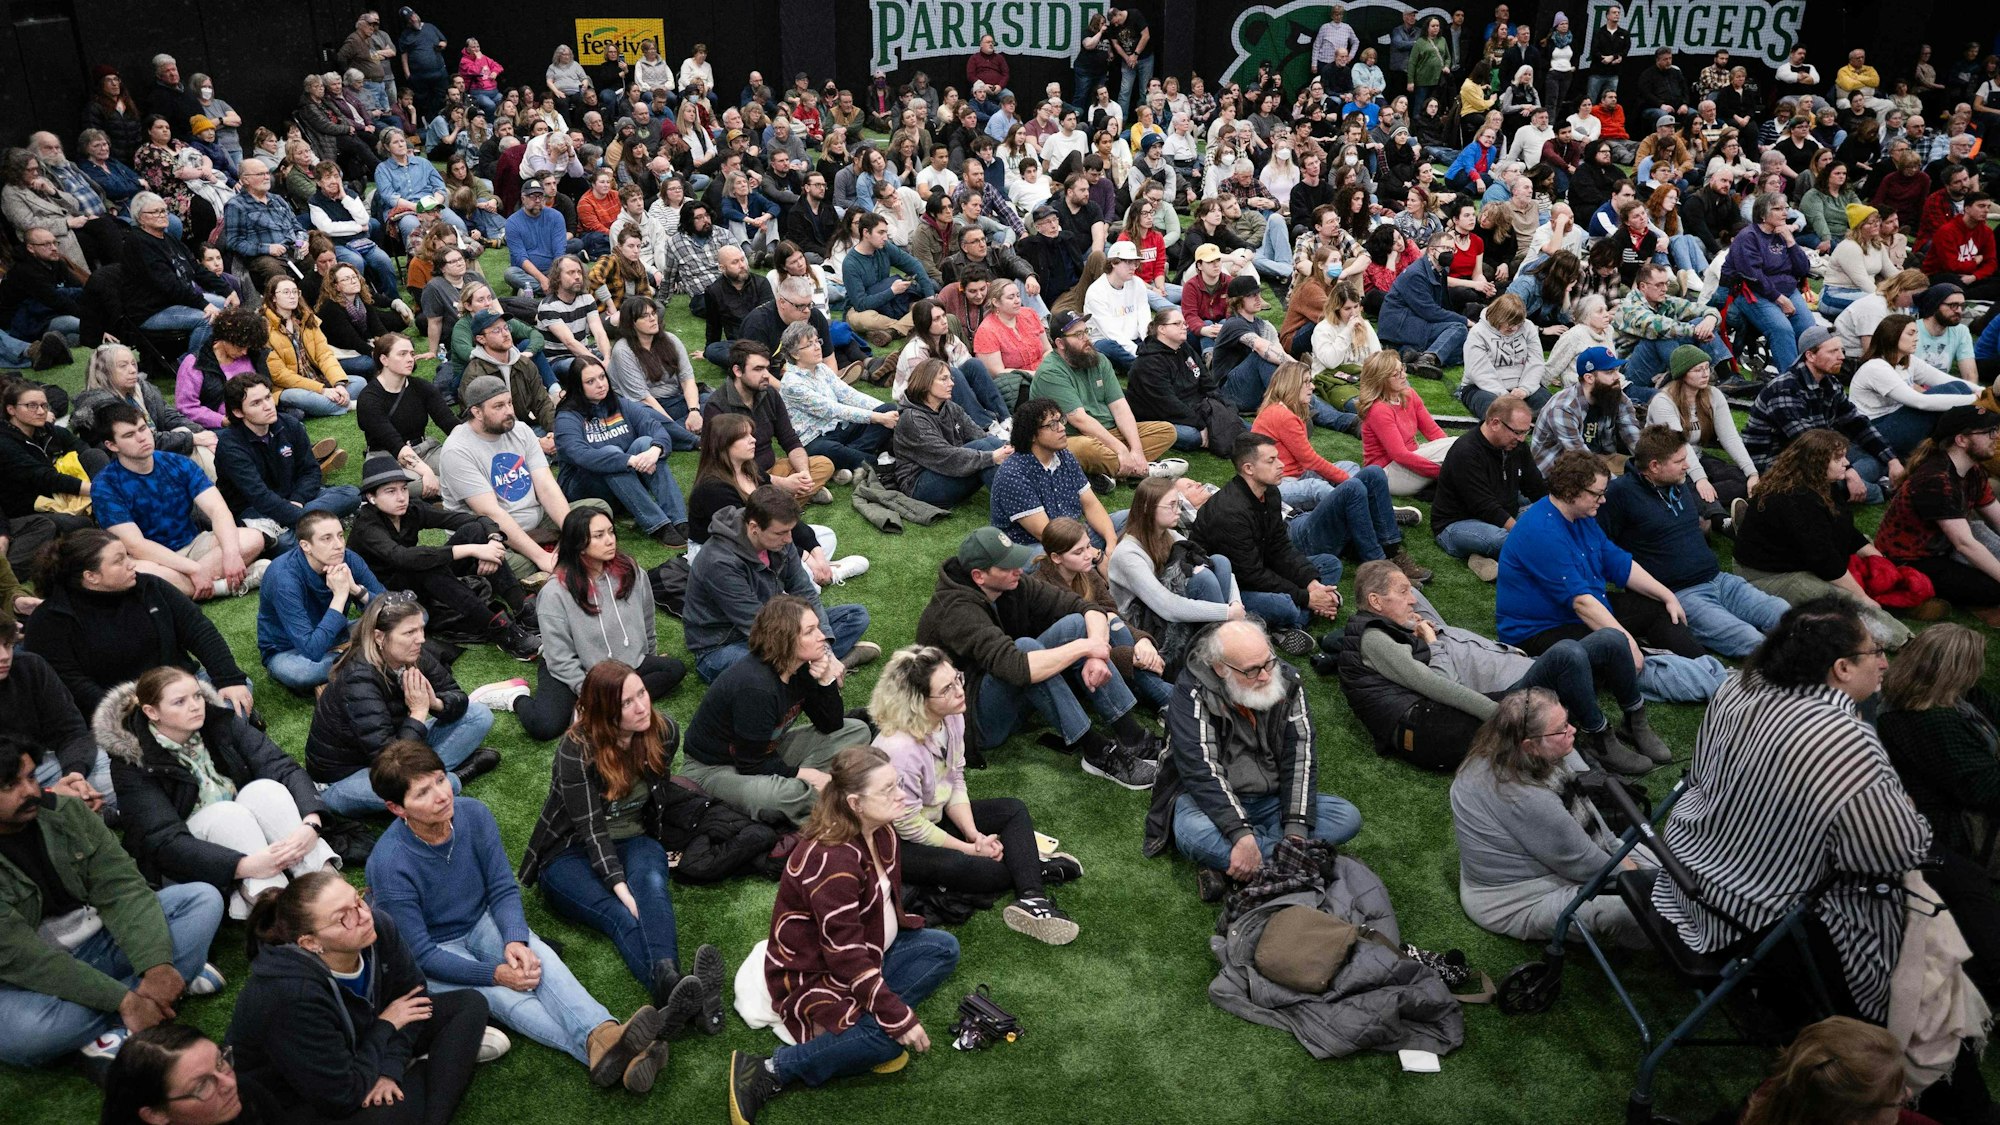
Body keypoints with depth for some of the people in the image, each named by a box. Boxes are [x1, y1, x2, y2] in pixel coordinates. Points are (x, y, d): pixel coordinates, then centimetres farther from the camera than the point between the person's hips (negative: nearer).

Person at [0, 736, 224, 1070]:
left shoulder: (65, 811, -4)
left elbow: (120, 887, -9)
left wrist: (155, 965, -25)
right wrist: (123, 999, -29)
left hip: (100, 939, 5)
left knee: (203, 898, -10)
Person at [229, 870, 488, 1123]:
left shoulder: (379, 929, -21)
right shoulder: (293, 996, -38)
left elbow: (413, 996, -3)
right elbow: (343, 1097, -29)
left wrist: (389, 1069, -15)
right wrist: (386, 1025, -16)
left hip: (356, 1045, 7)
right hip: (293, 1100, -7)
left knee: (470, 1005, -2)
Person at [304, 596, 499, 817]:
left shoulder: (412, 659, -11)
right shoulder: (359, 680, -31)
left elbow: (457, 697, 2)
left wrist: (436, 704, -20)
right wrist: (419, 712, -26)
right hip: (342, 779, -8)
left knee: (479, 715, -1)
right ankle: (454, 778, -8)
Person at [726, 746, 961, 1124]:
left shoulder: (881, 833, -4)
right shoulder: (832, 860, -31)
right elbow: (847, 956, -30)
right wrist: (899, 1018, -28)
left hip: (867, 954, 9)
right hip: (813, 976, -9)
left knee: (943, 948, 0)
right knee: (889, 1035, -29)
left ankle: (867, 1023, -9)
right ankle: (770, 1071, -18)